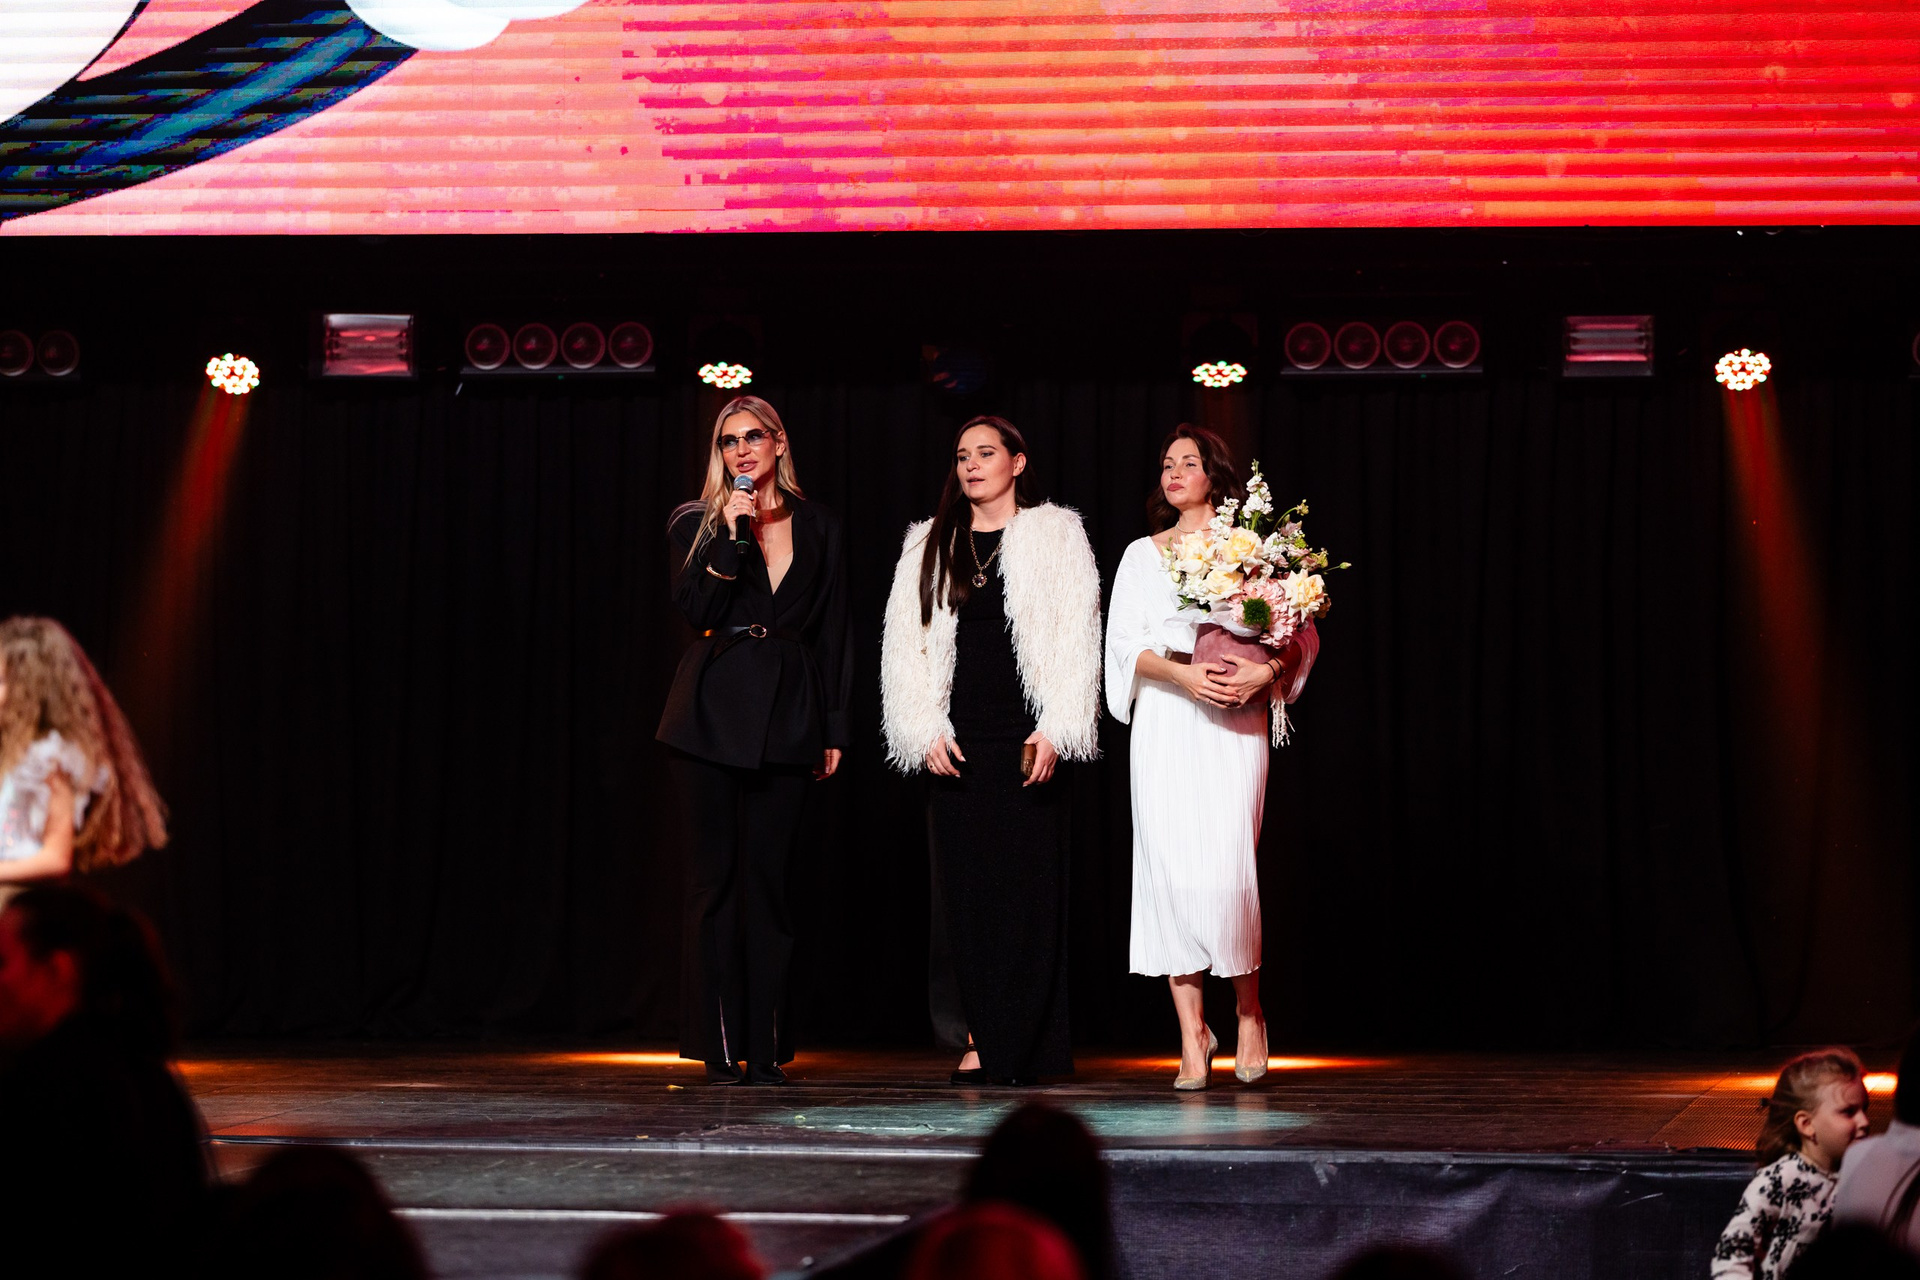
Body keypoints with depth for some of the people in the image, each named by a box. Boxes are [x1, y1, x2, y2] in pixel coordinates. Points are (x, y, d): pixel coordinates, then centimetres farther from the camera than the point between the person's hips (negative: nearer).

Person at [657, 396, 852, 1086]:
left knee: (767, 875, 1)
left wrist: (834, 728, 8)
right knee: (717, 874, -1)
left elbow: (834, 634, 12)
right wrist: (731, 537, -17)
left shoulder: (818, 529, 11)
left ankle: (765, 1048, 4)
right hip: (712, 712, -1)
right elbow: (694, 607, -9)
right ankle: (719, 1048, 2)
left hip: (786, 717, 1)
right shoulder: (698, 524, 6)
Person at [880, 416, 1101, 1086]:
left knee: (1025, 886, -5)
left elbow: (1074, 639, 0)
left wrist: (1053, 731, -10)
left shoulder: (1056, 536, 7)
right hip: (956, 743, 3)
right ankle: (980, 1038, 3)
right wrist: (927, 731, -1)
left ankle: (1018, 1042, 0)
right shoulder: (929, 546, 15)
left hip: (1025, 737, -3)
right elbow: (905, 645, 11)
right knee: (964, 886, 0)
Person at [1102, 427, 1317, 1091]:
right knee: (1170, 869, -6)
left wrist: (1264, 672, -15)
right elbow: (1125, 643, 5)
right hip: (1164, 720, 2)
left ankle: (1248, 1011, 8)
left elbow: (1301, 634, 5)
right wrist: (1183, 674, -12)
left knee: (1226, 868, -13)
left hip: (1234, 720, -2)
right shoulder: (1142, 555, 16)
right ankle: (1192, 1035, 0)